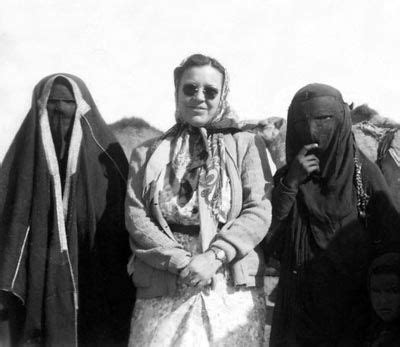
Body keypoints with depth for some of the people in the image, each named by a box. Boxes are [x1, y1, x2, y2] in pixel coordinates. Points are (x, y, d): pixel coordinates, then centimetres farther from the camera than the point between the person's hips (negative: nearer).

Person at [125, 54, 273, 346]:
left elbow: (259, 210, -4)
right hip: (162, 294, 1)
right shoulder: (148, 154, 10)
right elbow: (136, 216, 0)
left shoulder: (246, 145, 5)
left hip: (233, 291, -1)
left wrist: (214, 256, -17)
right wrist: (180, 262, -14)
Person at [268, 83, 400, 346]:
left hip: (353, 302, -1)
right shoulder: (287, 176, 1)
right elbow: (266, 233, -9)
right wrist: (290, 183, -18)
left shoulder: (364, 172, -6)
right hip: (299, 302, 2)